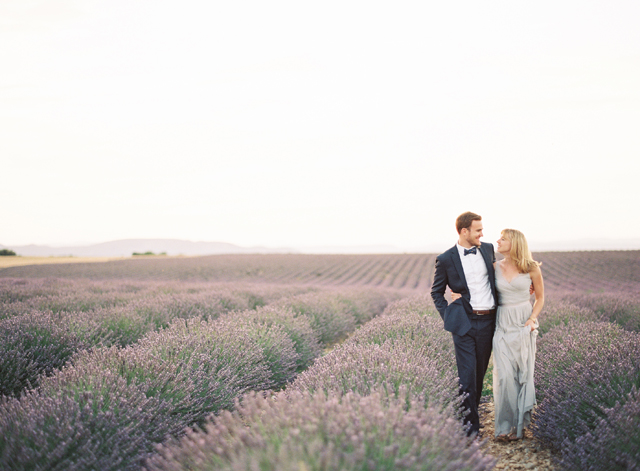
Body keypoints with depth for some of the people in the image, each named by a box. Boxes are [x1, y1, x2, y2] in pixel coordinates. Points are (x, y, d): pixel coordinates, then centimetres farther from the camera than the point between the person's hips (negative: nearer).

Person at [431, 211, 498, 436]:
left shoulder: (487, 249, 7)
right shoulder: (446, 259, -4)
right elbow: (436, 292, 8)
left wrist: (500, 305, 15)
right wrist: (448, 316, -3)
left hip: (488, 320, 4)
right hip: (464, 323, -4)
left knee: (480, 372, 11)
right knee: (467, 375, -6)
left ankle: (472, 410, 26)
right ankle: (471, 424, 0)